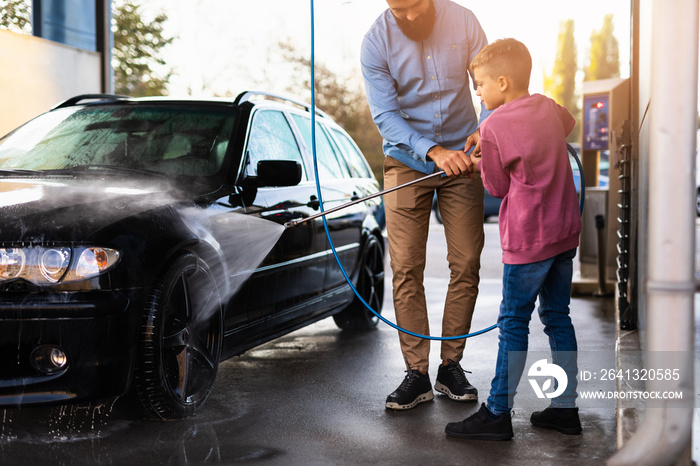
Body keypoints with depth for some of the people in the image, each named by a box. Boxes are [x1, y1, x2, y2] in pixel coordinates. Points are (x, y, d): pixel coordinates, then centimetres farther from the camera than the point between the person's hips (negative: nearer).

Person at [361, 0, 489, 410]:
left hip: (461, 157, 1)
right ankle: (417, 374, 4)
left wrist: (485, 129, -24)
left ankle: (451, 366, 13)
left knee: (466, 264, 0)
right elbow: (385, 115, -15)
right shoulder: (376, 42, -13)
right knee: (406, 268, -5)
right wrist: (434, 152, -28)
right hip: (407, 162, -1)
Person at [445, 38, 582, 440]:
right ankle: (566, 408, 19)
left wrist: (482, 164, 14)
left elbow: (498, 187, -6)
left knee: (513, 324, 0)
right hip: (566, 231, 7)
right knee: (558, 317, 13)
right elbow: (569, 123, 31)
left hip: (528, 241, -7)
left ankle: (498, 414, 7)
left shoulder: (493, 128, -15)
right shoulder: (548, 106, 5)